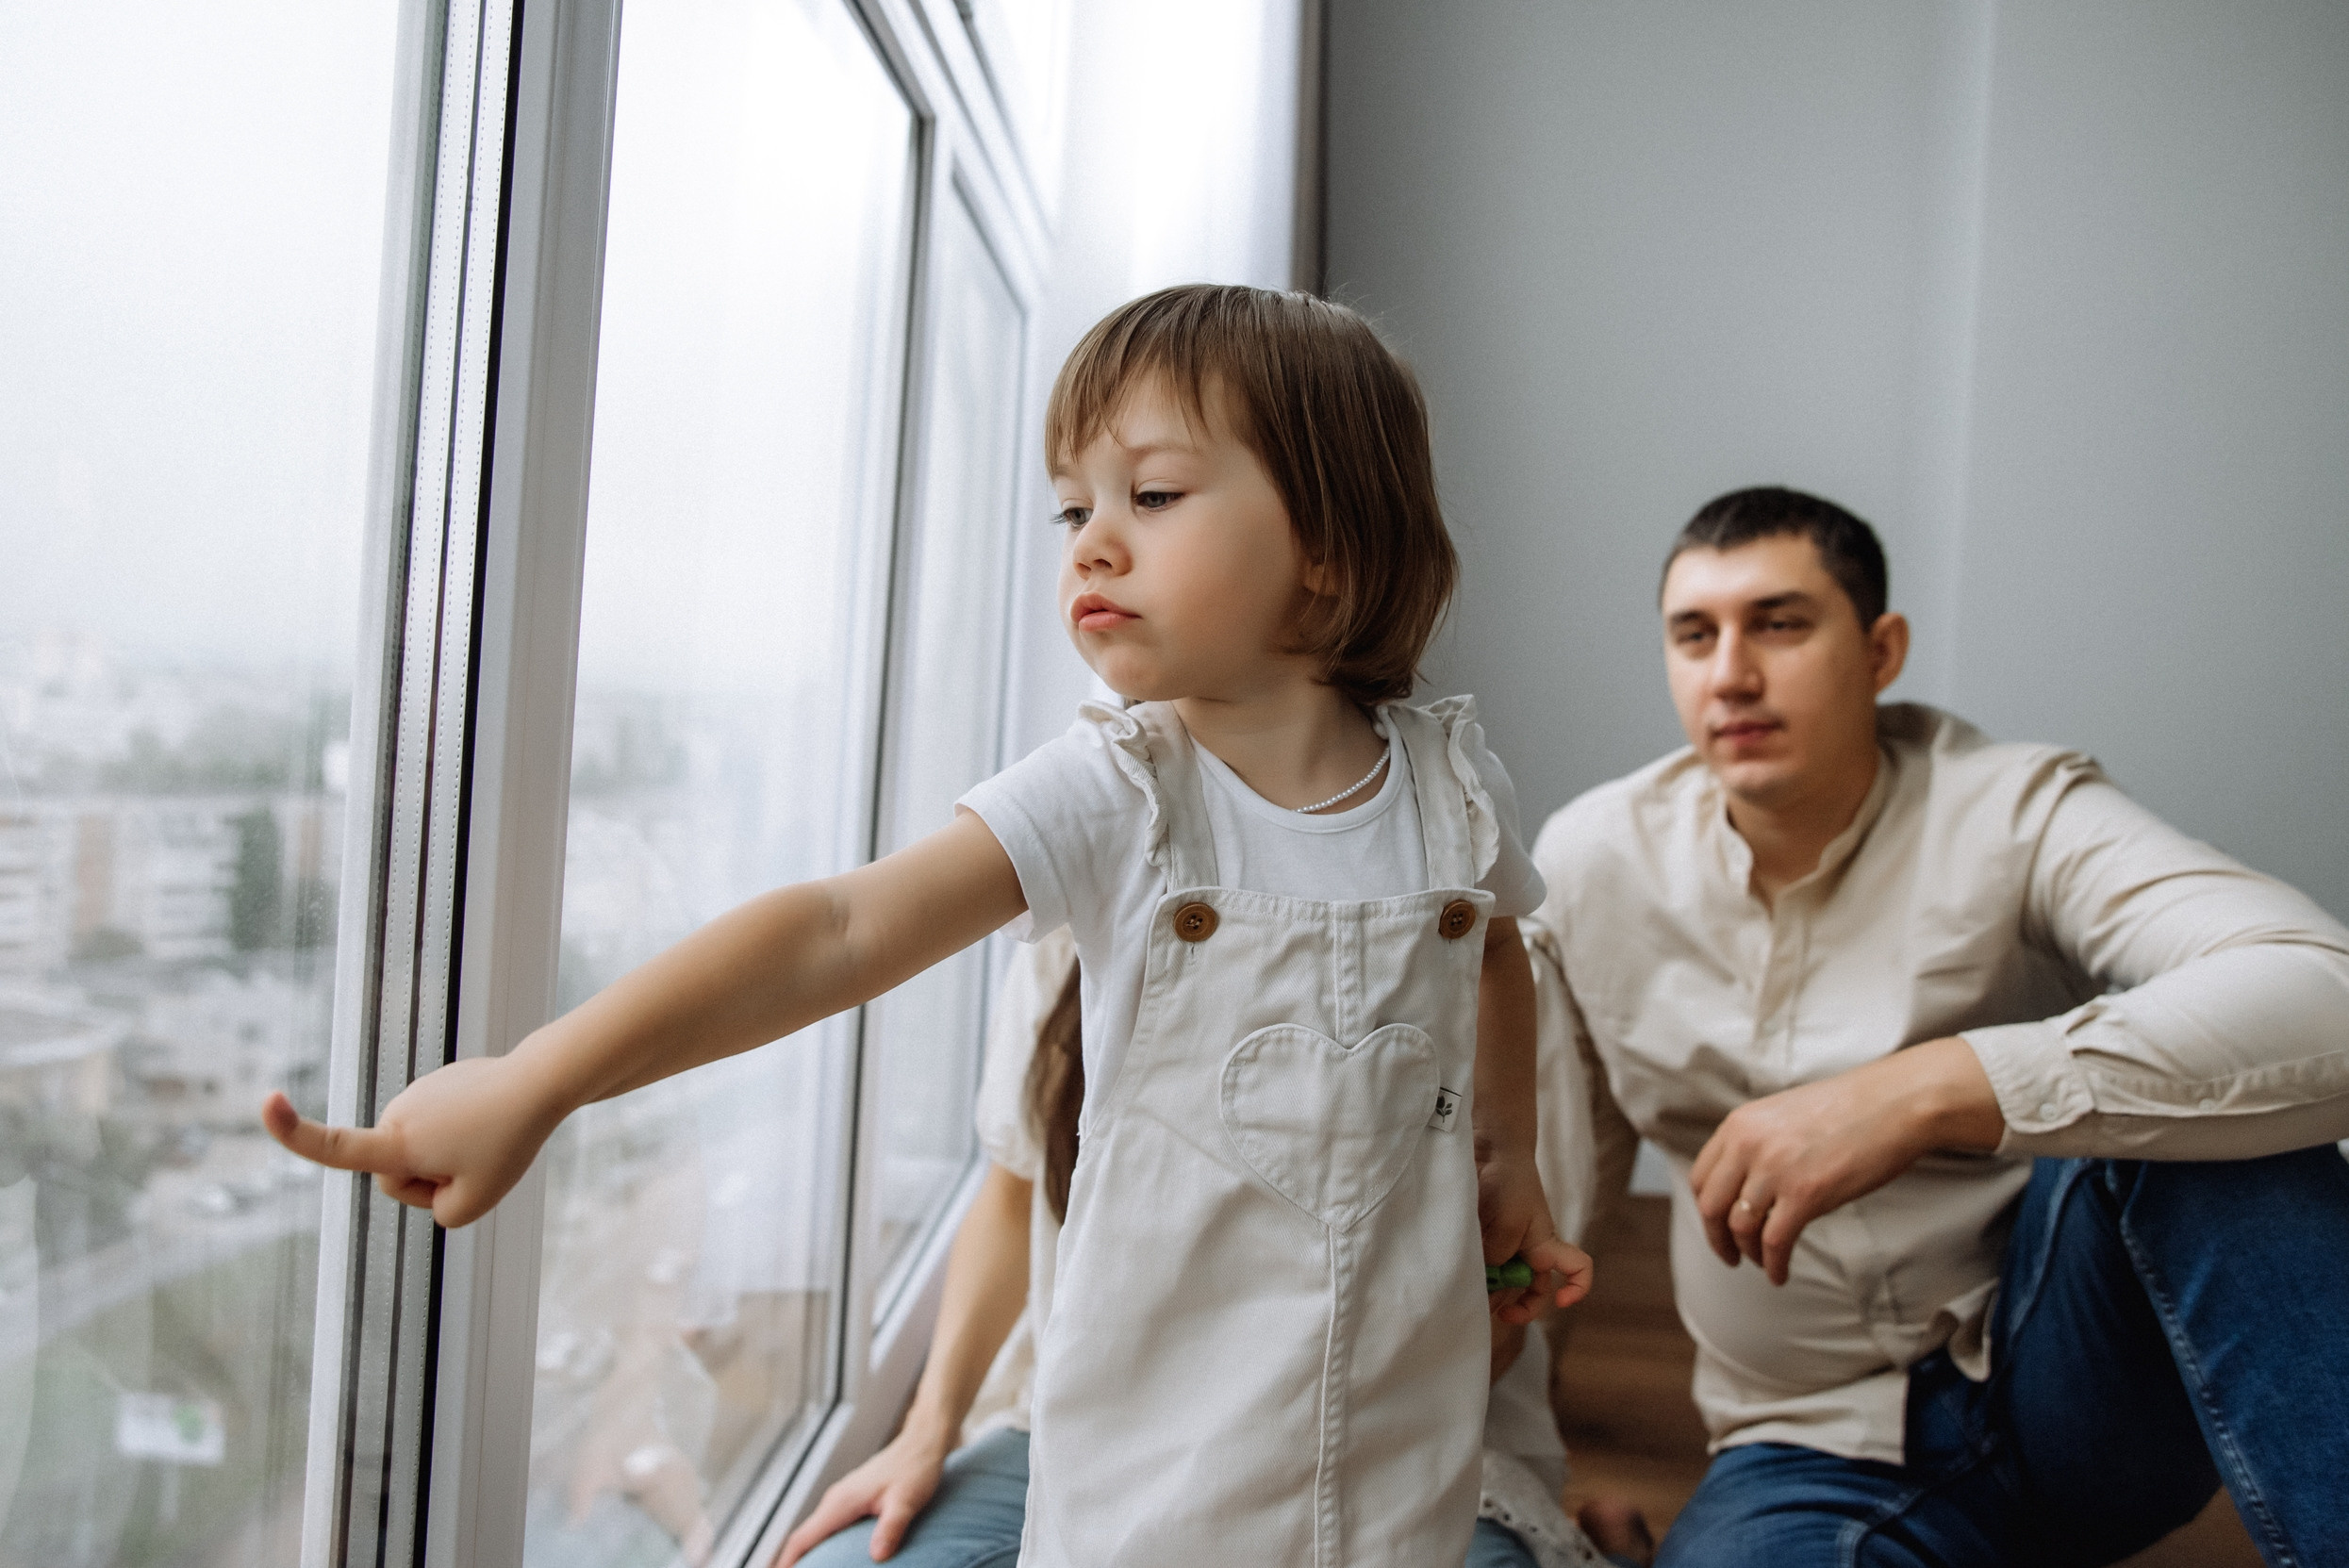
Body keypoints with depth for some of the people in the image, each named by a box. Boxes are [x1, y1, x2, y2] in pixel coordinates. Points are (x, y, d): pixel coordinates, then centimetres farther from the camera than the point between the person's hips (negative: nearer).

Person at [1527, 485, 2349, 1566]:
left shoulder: (2014, 816, -14)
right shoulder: (1589, 860, -4)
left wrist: (1926, 1089, -42)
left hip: (2063, 1388, -1)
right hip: (1815, 1454, 1)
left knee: (2189, 1087, -28)